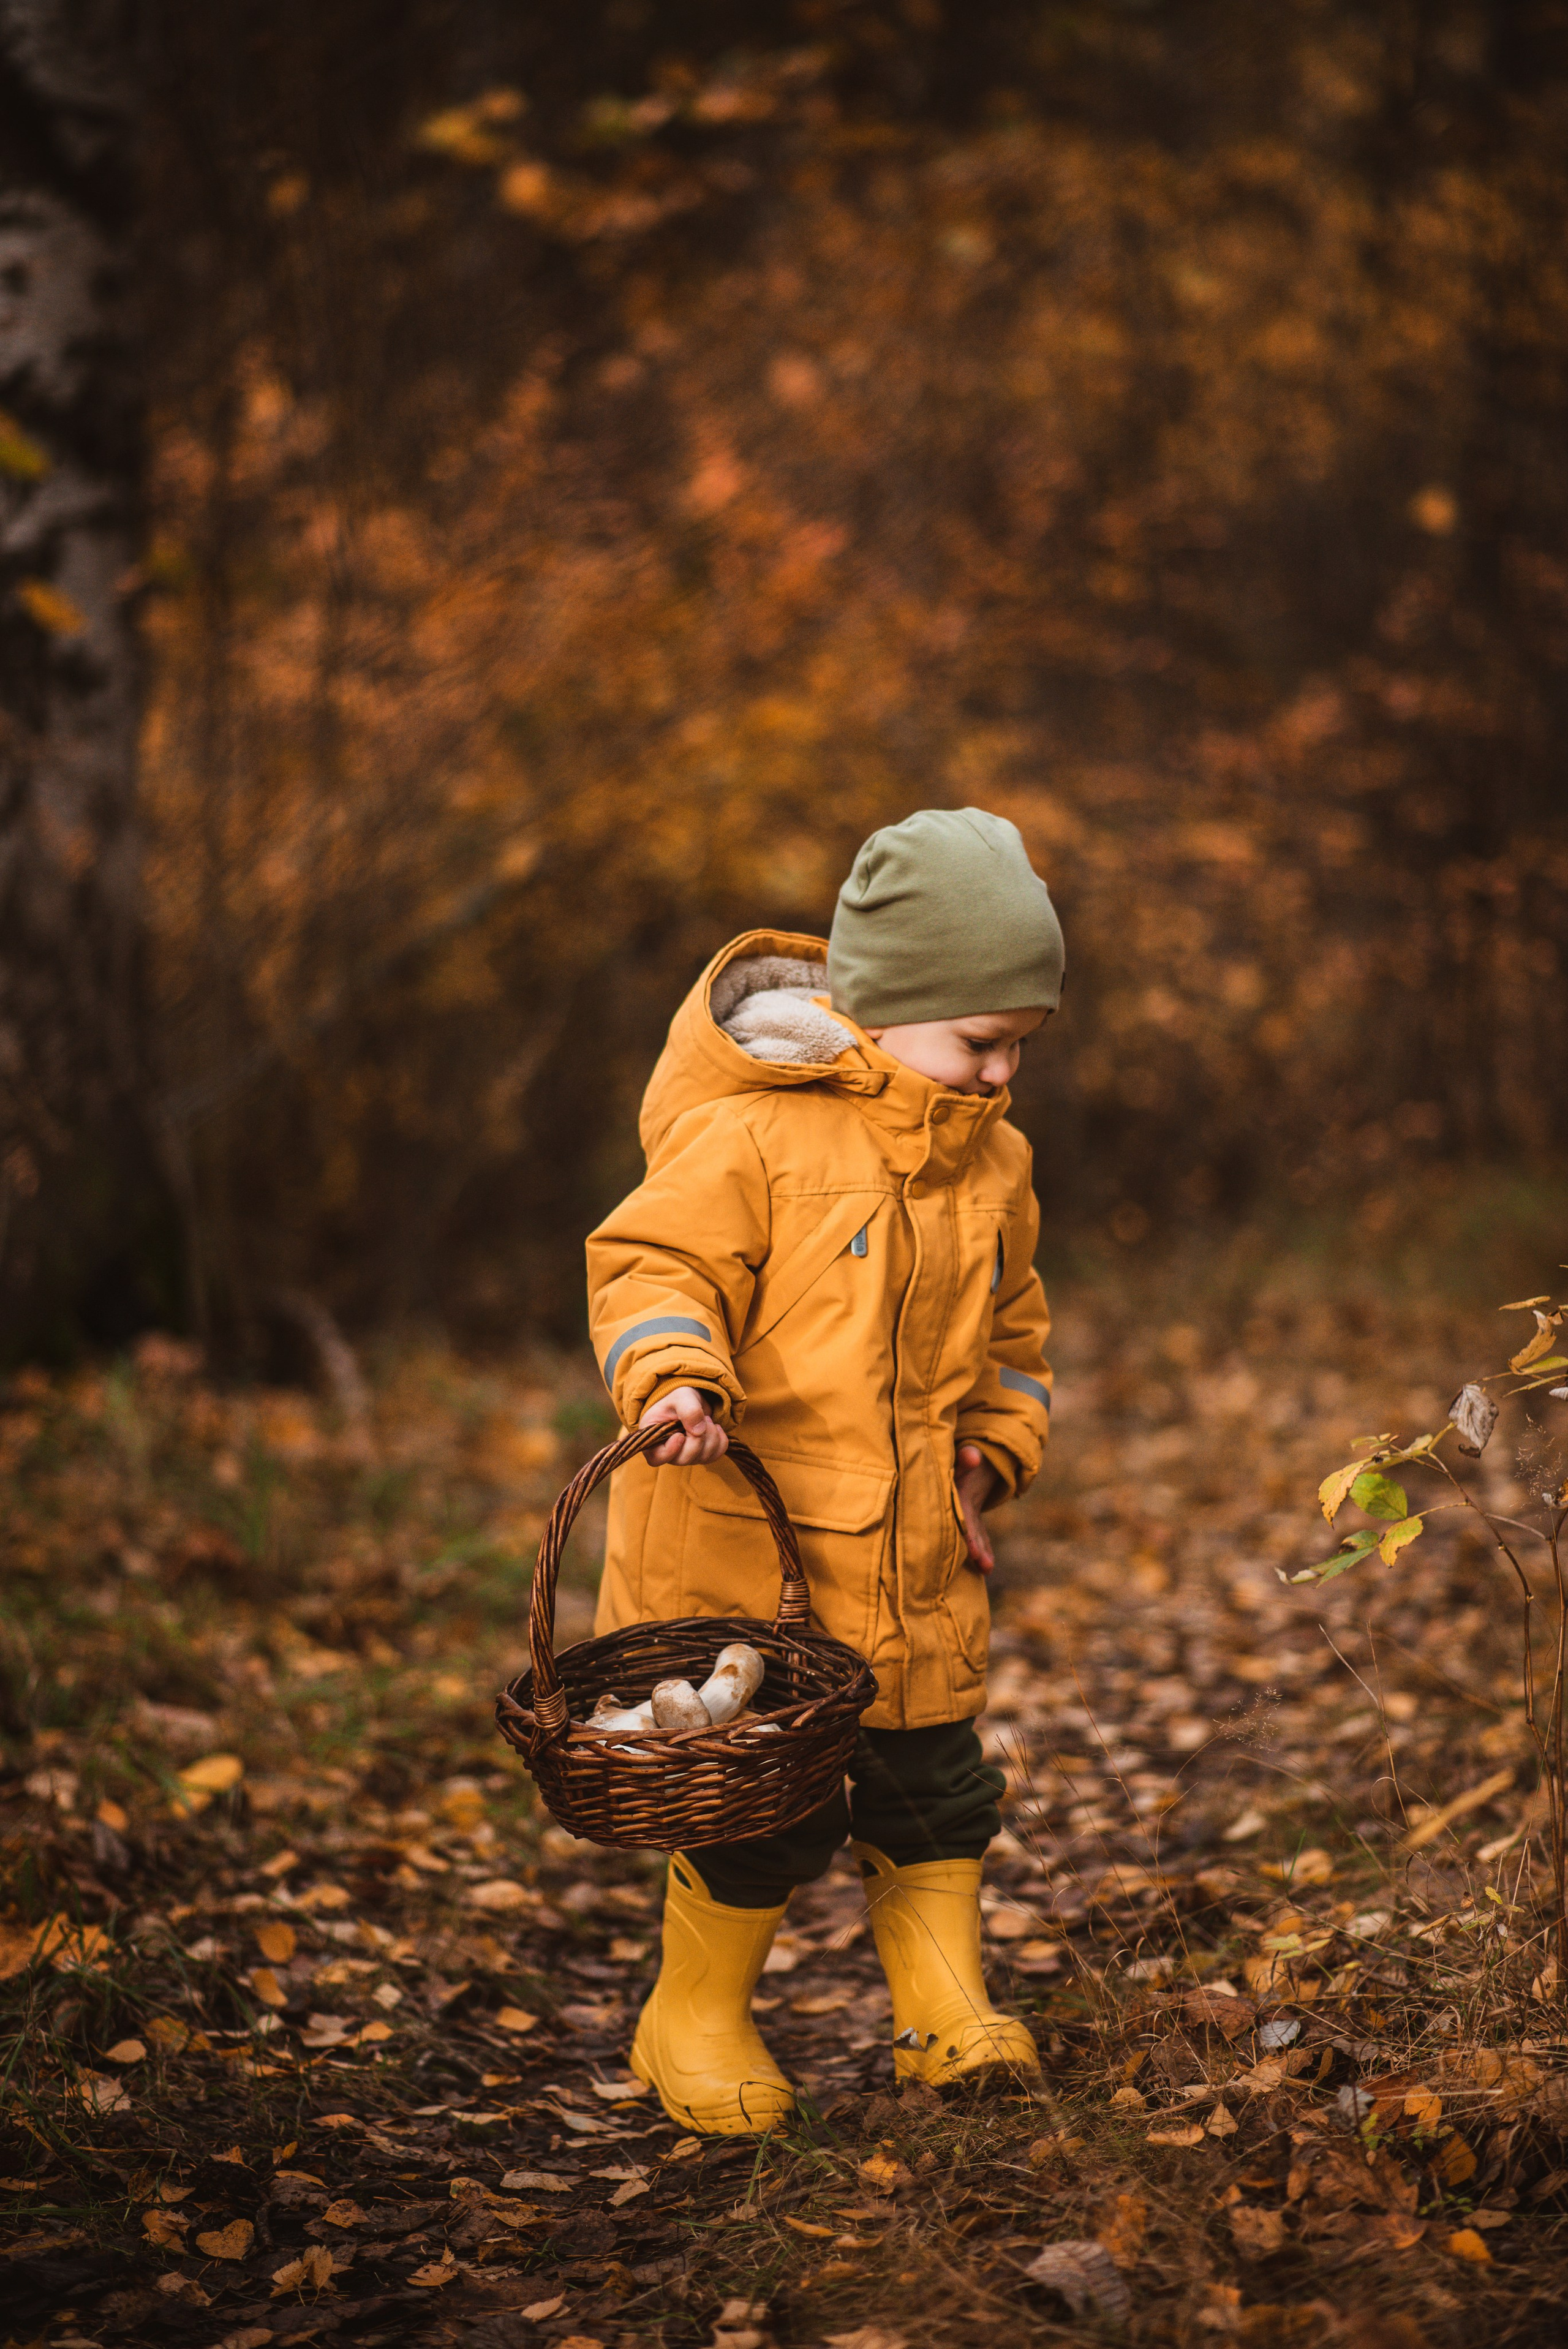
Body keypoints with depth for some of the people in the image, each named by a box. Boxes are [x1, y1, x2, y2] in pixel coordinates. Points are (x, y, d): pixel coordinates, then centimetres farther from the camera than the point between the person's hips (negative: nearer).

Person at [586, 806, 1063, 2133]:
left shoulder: (992, 1162, 7)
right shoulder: (752, 1132, -15)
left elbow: (1010, 1329, 20)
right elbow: (653, 1261, -14)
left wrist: (990, 1457, 10)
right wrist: (674, 1377, -31)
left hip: (917, 1557, 6)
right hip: (740, 1539, -6)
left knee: (932, 1782, 13)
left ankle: (948, 2010, 31)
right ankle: (694, 2020, 22)